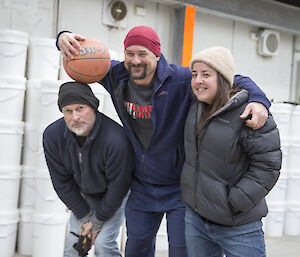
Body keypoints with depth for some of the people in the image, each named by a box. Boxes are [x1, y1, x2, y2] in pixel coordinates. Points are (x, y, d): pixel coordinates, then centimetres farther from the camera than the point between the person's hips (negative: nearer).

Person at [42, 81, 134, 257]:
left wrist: (99, 220, -14)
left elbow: (117, 186, -24)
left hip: (114, 196, -4)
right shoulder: (52, 136, -21)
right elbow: (62, 182, -10)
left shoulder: (116, 139, -37)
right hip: (83, 195, 4)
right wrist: (84, 216, -8)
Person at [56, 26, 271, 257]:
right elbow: (85, 56, 8)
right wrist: (65, 38, -15)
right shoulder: (116, 75, -6)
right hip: (141, 188, 5)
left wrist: (258, 100, -36)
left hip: (180, 188, -4)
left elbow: (234, 80, -15)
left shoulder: (182, 80, -20)